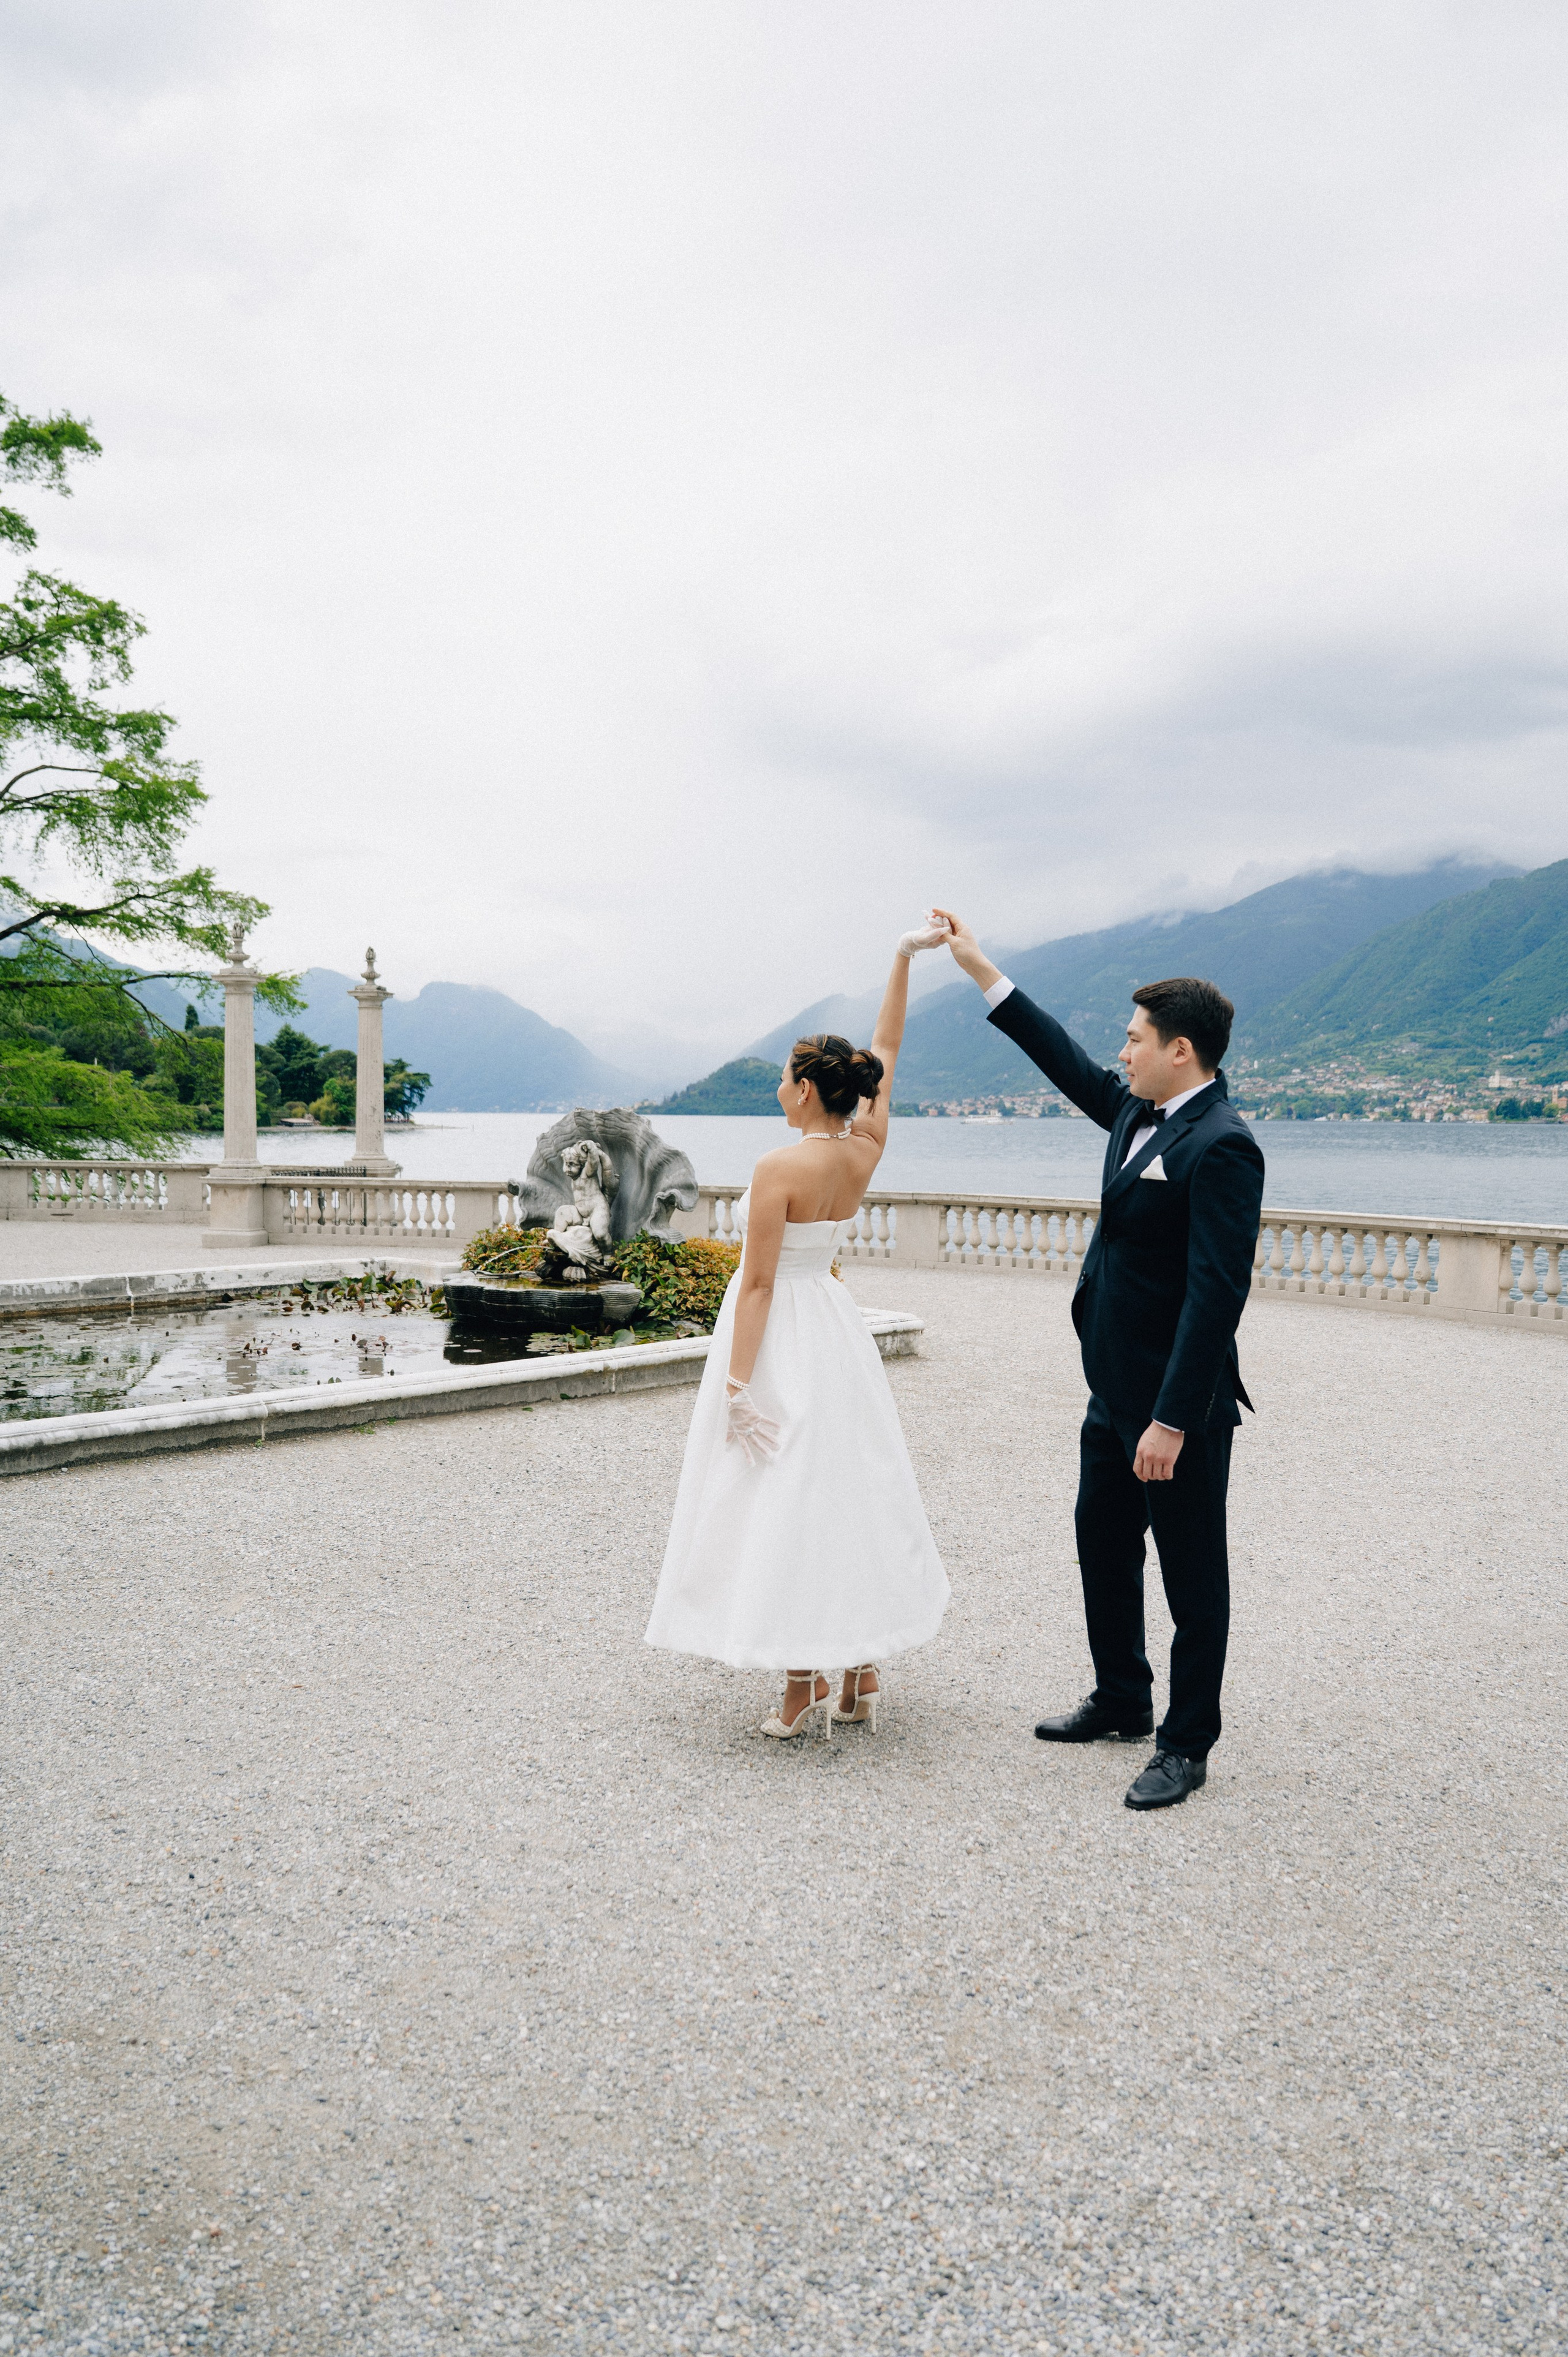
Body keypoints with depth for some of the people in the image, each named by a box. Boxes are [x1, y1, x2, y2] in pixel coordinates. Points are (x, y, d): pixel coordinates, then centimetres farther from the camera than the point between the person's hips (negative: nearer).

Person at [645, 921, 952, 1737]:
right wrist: (904, 958, 15)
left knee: (785, 1501, 0)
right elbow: (885, 1051, 13)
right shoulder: (864, 1151, 0)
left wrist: (738, 1385, -16)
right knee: (850, 1491, 13)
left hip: (779, 1339, -7)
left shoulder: (781, 1167, -18)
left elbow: (757, 1284, -18)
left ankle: (804, 1690, 7)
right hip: (834, 1331, 7)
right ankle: (862, 1682, 21)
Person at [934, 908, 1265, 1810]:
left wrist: (1173, 1420, -27)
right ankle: (1121, 1702, 39)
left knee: (1192, 1575, 7)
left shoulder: (1221, 1146, -22)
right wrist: (983, 971, 23)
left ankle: (1188, 1745, 22)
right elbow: (1070, 1064, 22)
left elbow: (1216, 1292, -26)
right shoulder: (1139, 1113, 6)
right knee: (1103, 1547, 21)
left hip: (1179, 1403, -10)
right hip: (1116, 1390, 10)